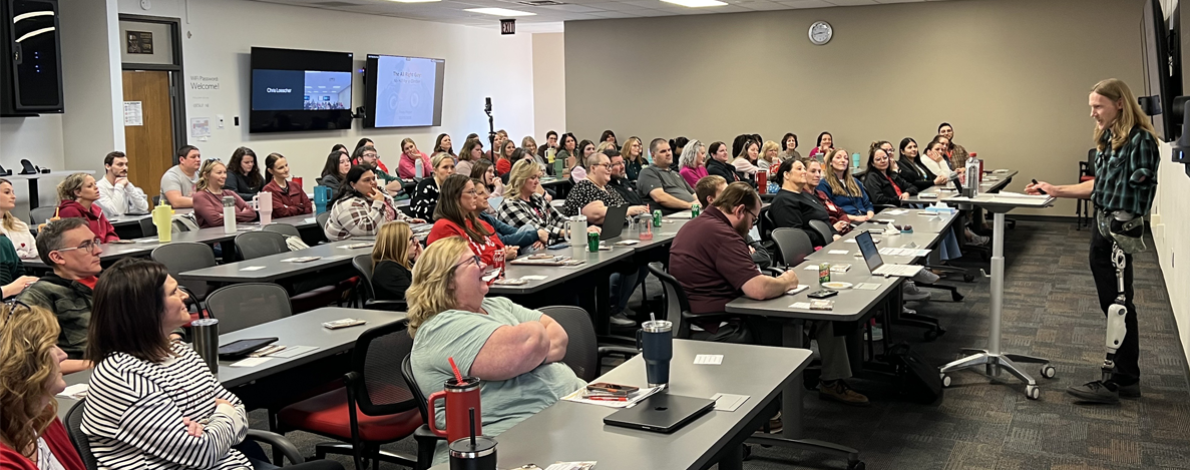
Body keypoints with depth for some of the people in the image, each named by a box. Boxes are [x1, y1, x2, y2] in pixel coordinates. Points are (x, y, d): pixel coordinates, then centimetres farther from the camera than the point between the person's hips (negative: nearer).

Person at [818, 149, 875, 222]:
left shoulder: (855, 181, 27)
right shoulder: (824, 185, 5)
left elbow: (868, 204, 23)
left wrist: (869, 216, -1)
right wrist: (854, 218, -16)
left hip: (865, 219, 6)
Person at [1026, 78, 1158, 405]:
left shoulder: (1140, 139, -14)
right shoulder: (1108, 139, 13)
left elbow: (1139, 190, -19)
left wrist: (1123, 236, -23)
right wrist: (1056, 191, 17)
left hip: (1120, 230, -9)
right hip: (1102, 227, 9)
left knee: (1118, 304, -4)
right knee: (1113, 304, 15)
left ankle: (1121, 381, 3)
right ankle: (1125, 375, 25)